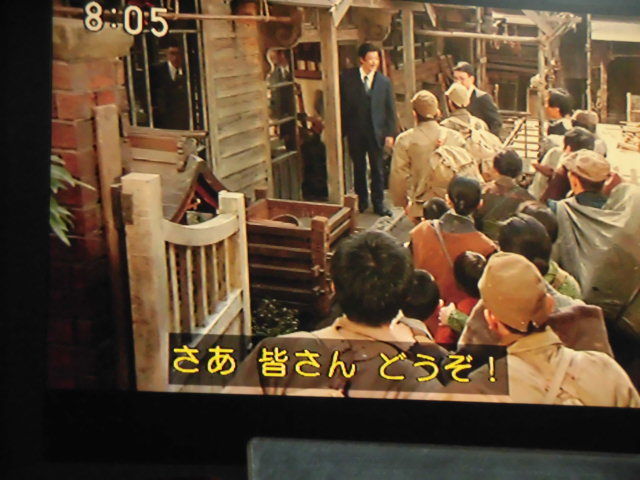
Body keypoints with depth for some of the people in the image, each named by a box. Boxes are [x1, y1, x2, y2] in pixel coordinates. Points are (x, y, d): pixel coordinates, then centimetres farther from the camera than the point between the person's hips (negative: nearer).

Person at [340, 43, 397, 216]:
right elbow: (341, 104, 0)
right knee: (359, 168, 11)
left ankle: (378, 204, 16)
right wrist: (342, 129, -4)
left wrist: (390, 134, -1)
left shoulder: (384, 82, 1)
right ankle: (361, 201, 24)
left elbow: (390, 110, 3)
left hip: (376, 132, 0)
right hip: (355, 132, 0)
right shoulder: (347, 78, -3)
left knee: (377, 169, 6)